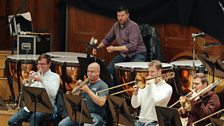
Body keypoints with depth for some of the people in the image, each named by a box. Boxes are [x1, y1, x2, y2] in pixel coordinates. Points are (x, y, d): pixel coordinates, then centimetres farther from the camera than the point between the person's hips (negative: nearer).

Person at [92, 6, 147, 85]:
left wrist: (114, 48, -25)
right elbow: (107, 39, 18)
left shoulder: (133, 26, -18)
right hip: (124, 54, 7)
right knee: (109, 69, -11)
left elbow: (132, 46, -27)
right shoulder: (116, 25, 4)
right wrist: (98, 47, 0)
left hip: (137, 53, -7)